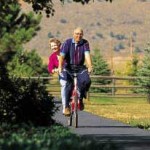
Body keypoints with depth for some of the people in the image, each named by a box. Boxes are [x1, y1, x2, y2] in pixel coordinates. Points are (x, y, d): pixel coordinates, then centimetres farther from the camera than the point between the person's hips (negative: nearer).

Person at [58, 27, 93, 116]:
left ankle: (80, 98, 2)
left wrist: (90, 66, -33)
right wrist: (60, 67, -32)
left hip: (80, 68, 2)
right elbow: (62, 56, -16)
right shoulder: (67, 43, -7)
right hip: (68, 68, -2)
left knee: (87, 81, -24)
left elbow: (87, 55, -16)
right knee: (69, 85, -22)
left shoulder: (85, 43, -3)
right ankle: (67, 107, -11)